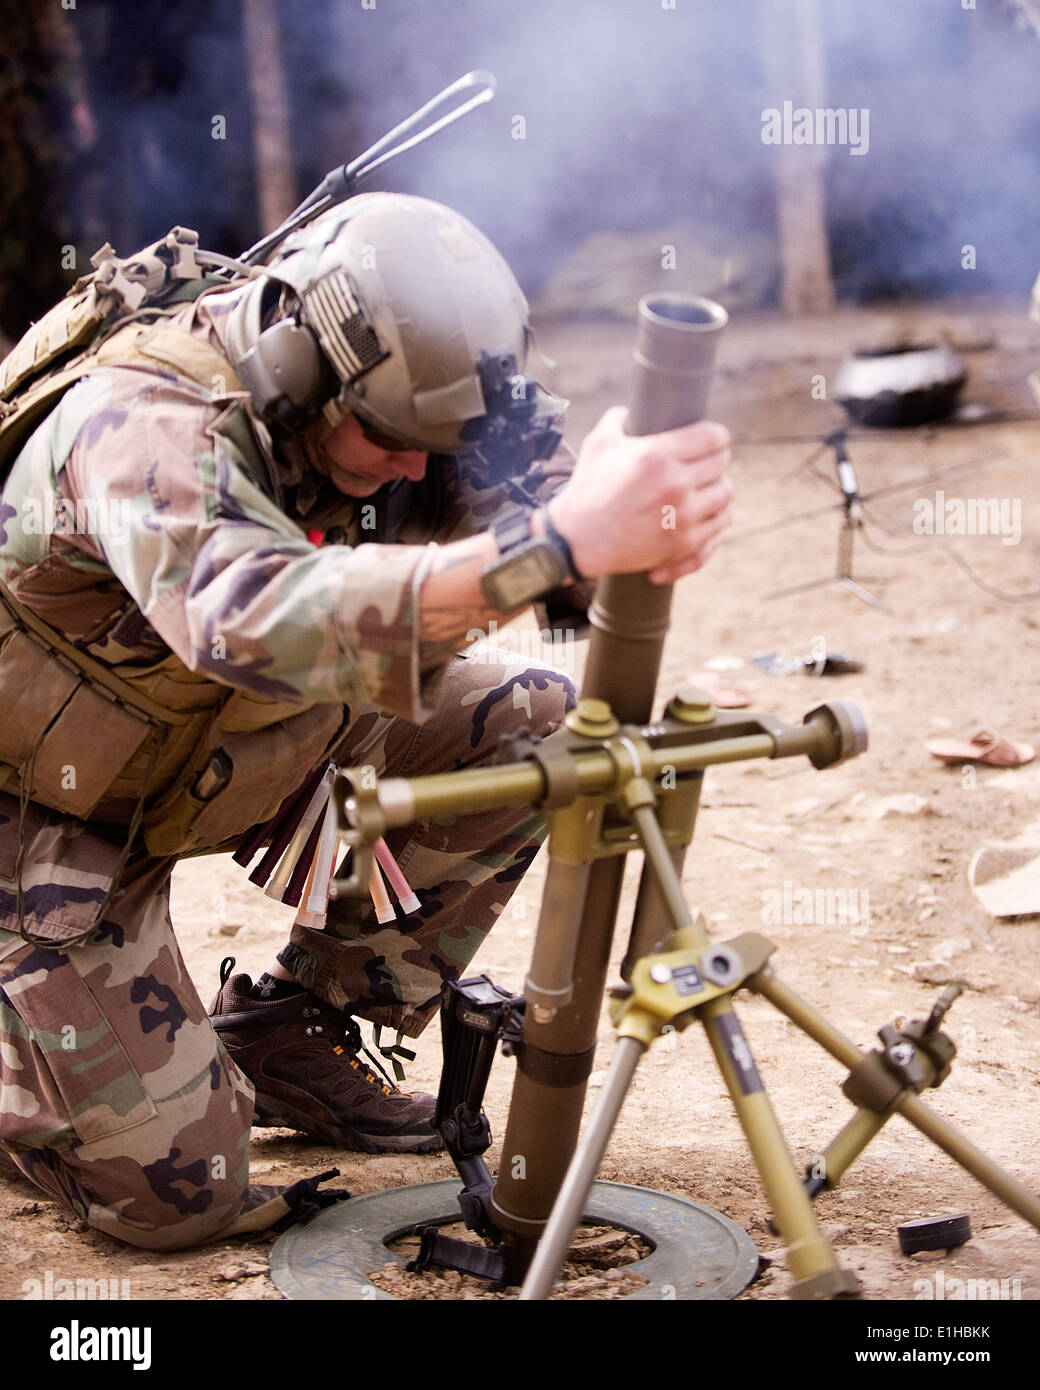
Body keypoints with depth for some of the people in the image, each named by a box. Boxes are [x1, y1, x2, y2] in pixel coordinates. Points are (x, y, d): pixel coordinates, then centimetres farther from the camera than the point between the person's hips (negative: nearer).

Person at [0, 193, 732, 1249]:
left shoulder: (378, 384, -14)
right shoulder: (147, 426, -36)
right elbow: (260, 620, -56)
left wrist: (612, 503, -46)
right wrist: (560, 540, -67)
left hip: (244, 742, 7)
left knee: (531, 725, -9)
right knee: (179, 1190, -12)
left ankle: (286, 1038, 5)